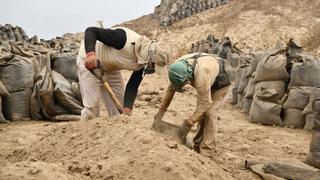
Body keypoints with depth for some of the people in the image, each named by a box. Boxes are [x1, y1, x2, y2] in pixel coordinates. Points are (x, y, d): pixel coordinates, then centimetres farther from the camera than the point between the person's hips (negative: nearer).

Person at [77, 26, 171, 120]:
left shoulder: (143, 63, -15)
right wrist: (90, 54, -50)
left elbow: (132, 86, -9)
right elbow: (91, 31, -33)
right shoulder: (124, 39, -36)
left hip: (110, 69, 6)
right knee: (92, 105, -10)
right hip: (89, 61, -6)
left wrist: (127, 108, -24)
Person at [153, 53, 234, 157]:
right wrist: (161, 111, -12)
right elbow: (170, 89, -11)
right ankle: (198, 146, 16)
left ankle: (206, 151, -14)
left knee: (209, 113, -17)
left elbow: (206, 103, -37)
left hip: (220, 80, -7)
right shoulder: (178, 67, -25)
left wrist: (188, 123, -35)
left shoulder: (201, 75, -45)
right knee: (201, 112, 4)